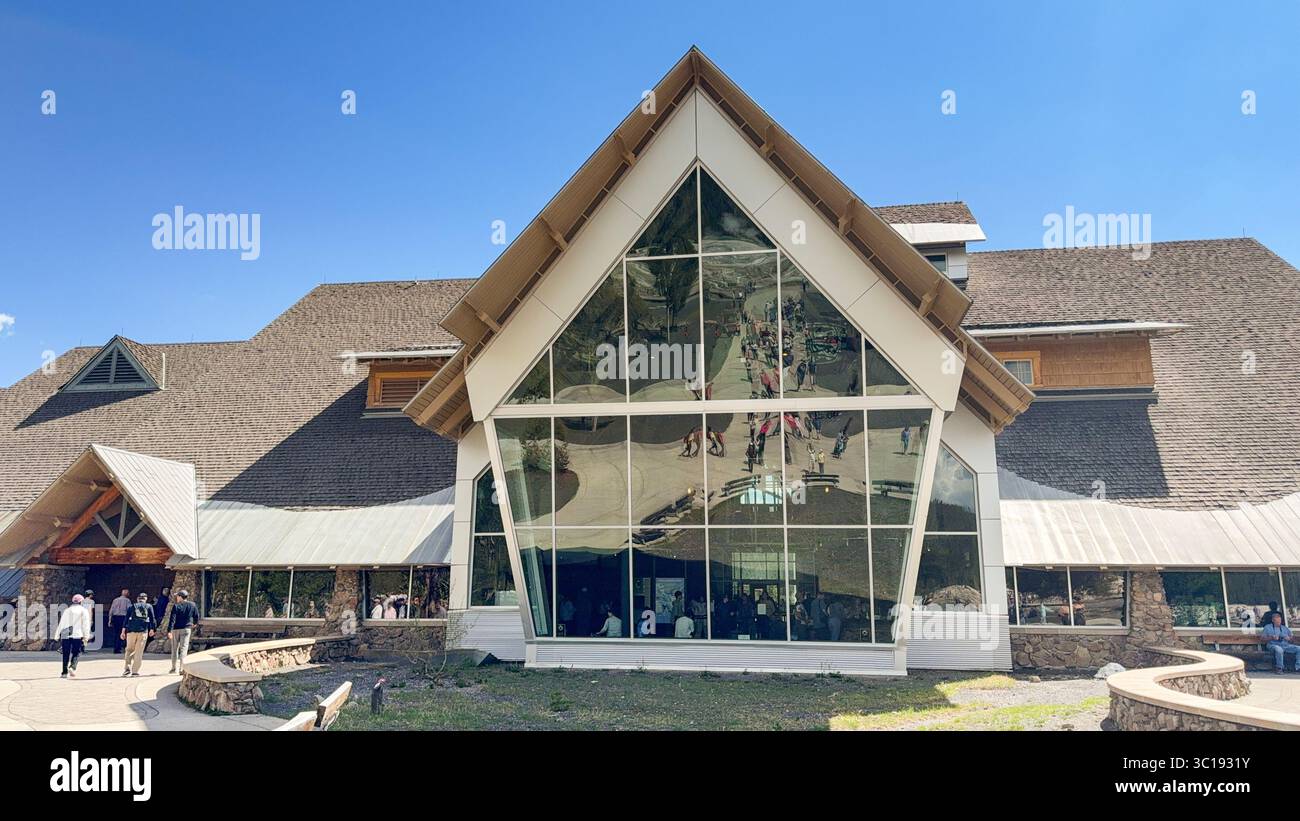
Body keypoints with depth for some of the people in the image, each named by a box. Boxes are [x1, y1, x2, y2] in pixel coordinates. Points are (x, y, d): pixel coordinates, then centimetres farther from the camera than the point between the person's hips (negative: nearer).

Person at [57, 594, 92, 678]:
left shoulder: (67, 610, 17)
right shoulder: (83, 611, 6)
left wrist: (58, 635, 17)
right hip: (77, 635, -3)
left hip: (65, 635, 3)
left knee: (66, 655, 9)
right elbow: (86, 624, -2)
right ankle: (72, 667, -18)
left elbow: (61, 624, 16)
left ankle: (64, 672, 9)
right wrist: (86, 636, -2)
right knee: (75, 653, 4)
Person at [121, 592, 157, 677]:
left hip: (131, 630, 1)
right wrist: (152, 629, 16)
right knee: (139, 652, 3)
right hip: (143, 631, -1)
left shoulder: (132, 607, 11)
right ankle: (135, 671, 2)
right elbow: (152, 619, 6)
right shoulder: (149, 606, 9)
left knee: (129, 650, 15)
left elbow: (126, 619, 5)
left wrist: (123, 631, 4)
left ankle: (127, 668, 3)